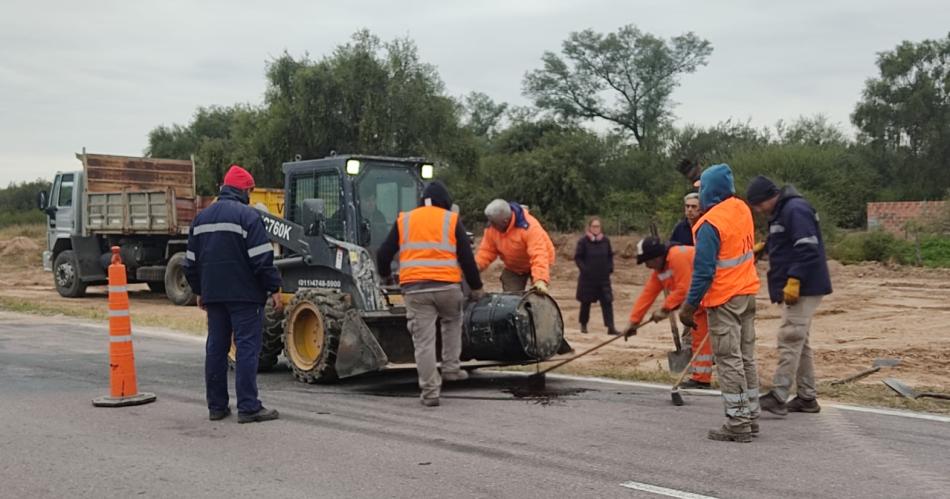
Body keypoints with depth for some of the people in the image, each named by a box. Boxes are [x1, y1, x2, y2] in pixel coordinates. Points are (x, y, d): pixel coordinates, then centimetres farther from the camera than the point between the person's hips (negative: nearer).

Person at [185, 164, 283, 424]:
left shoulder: (202, 217, 14)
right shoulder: (247, 215, -9)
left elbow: (191, 261, 18)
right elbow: (262, 258, -15)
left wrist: (199, 291, 26)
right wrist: (274, 288, -9)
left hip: (213, 294, 7)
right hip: (244, 295, -7)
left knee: (216, 348, 11)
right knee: (247, 347, -5)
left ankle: (216, 406, 16)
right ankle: (248, 407, -6)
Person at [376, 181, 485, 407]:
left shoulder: (404, 220, 13)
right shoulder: (452, 220, 8)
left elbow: (384, 254, 13)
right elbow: (467, 257, 5)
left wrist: (385, 274, 33)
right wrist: (476, 287, 16)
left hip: (414, 289, 0)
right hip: (447, 286, 0)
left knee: (423, 340, 2)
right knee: (452, 322, 28)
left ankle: (430, 391, 3)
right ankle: (451, 368, 26)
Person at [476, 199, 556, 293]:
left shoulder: (529, 227, -37)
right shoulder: (492, 228, -20)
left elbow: (538, 255, -45)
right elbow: (487, 250, -11)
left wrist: (540, 280, -58)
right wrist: (476, 266, -31)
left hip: (538, 265, -5)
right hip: (513, 268, 5)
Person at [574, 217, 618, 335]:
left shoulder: (605, 240, 4)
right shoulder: (583, 241, -7)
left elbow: (610, 256, 15)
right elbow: (577, 257, -4)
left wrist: (610, 268, 3)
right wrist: (584, 269, -14)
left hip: (603, 277, 3)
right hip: (587, 278, -3)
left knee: (607, 301, -4)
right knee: (586, 302, 8)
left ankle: (610, 327, -5)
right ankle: (583, 325, 23)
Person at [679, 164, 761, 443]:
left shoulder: (711, 224, -20)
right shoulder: (742, 209, 1)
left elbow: (703, 271, -20)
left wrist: (690, 306, -12)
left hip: (724, 299, -8)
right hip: (748, 293, 8)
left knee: (729, 362, -1)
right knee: (746, 358, 15)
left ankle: (738, 424, 4)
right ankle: (750, 417, 24)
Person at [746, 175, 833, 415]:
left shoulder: (795, 210, -15)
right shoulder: (780, 213, 17)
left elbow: (808, 249, -23)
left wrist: (793, 281, -26)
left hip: (803, 289, -11)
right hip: (794, 289, 11)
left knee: (789, 339, -11)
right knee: (799, 341, 13)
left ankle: (778, 397, -12)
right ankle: (807, 397, 19)